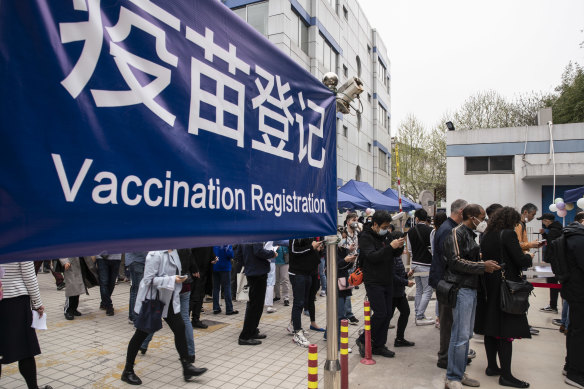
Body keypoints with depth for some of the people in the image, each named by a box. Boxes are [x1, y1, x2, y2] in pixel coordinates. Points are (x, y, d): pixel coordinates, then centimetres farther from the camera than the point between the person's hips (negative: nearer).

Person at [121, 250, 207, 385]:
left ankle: (187, 367, 15)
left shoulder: (173, 251, 2)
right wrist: (172, 280, -26)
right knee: (141, 334, 7)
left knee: (180, 328, 5)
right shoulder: (155, 254, -24)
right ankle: (128, 371, 26)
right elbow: (149, 279, -24)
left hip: (168, 299, 8)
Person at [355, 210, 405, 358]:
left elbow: (393, 255, 17)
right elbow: (372, 256, -25)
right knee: (380, 313, -9)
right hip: (373, 282, -8)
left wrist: (399, 247, -5)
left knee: (387, 314, 9)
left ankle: (378, 346, 22)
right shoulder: (365, 237, -13)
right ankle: (363, 340, 12)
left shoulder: (385, 235, 10)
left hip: (387, 282, 8)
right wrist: (390, 246, -30)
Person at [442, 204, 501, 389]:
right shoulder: (457, 233, -11)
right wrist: (483, 266, -15)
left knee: (466, 334, 15)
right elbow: (456, 262, -18)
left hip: (471, 288, 10)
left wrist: (485, 263, 10)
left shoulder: (470, 234, 17)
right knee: (460, 335, -6)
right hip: (461, 289, -10)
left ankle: (460, 374, 26)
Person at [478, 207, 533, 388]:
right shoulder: (508, 234, -13)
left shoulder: (486, 236, 8)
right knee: (506, 331, -1)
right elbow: (521, 261, -17)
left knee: (491, 327, 14)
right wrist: (529, 257, 5)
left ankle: (491, 366, 24)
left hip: (489, 287, 7)